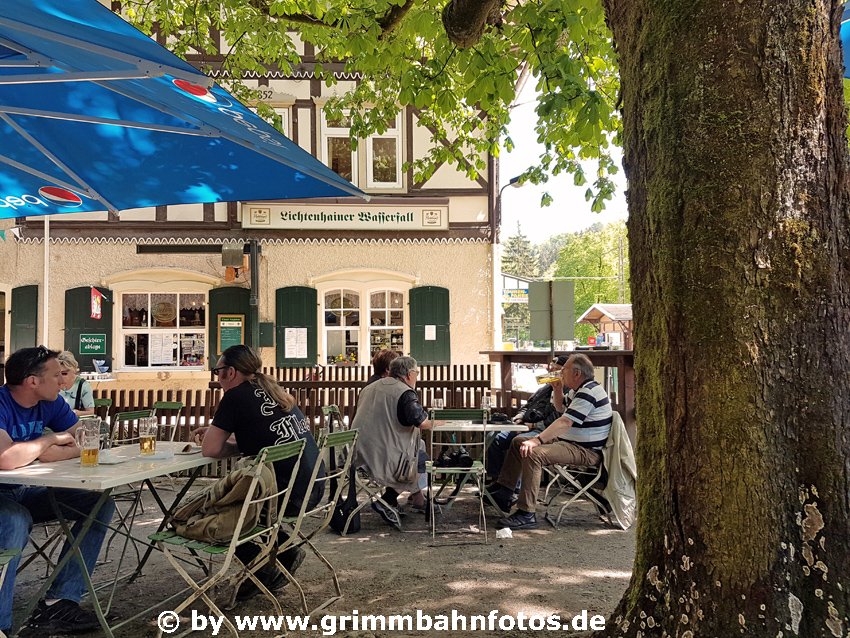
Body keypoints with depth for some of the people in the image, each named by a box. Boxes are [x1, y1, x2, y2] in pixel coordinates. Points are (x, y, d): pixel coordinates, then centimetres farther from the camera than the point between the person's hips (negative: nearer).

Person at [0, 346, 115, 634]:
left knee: (100, 503, -7)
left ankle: (58, 602, -9)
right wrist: (51, 439, -22)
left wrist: (56, 453, -21)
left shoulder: (51, 403, -2)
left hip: (26, 492, 7)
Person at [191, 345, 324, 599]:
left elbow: (209, 449, -9)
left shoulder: (236, 396, -9)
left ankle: (265, 572, 17)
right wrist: (215, 431, 26)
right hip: (314, 490, 8)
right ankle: (286, 549, 22)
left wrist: (239, 448, 8)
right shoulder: (272, 391, 13)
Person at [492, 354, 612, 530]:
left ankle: (526, 514, -30)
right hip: (569, 441, 12)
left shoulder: (589, 392, -20)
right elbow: (560, 408, 33)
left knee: (532, 453, -32)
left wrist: (537, 440, -36)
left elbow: (565, 422, -30)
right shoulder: (578, 390, 14)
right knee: (518, 442, 11)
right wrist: (557, 388, 16)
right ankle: (504, 493, 9)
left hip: (586, 451, -11)